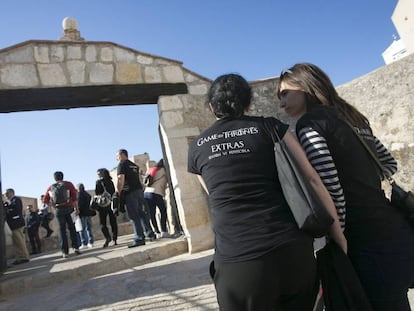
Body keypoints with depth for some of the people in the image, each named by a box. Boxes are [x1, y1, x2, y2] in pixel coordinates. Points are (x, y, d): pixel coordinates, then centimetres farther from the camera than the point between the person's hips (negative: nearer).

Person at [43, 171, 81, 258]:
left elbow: (45, 200, 8)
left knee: (62, 230, 6)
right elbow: (74, 196, -6)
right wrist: (76, 208, -4)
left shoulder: (50, 187, 10)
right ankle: (75, 247, 1)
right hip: (69, 208, -1)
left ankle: (65, 252, 6)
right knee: (72, 228, 10)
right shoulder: (68, 184, 4)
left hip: (58, 210, 1)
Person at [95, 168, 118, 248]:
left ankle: (108, 237, -16)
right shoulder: (110, 181, 10)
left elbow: (97, 194, -9)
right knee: (113, 222, 8)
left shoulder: (99, 182, -4)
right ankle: (115, 239, 6)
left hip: (103, 205, -5)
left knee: (103, 223, 1)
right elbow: (114, 192, 12)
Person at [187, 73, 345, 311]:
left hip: (237, 263, 0)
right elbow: (313, 180, 0)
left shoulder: (196, 148, 11)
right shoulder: (269, 127, 5)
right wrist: (339, 237, 8)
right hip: (292, 251, 1)